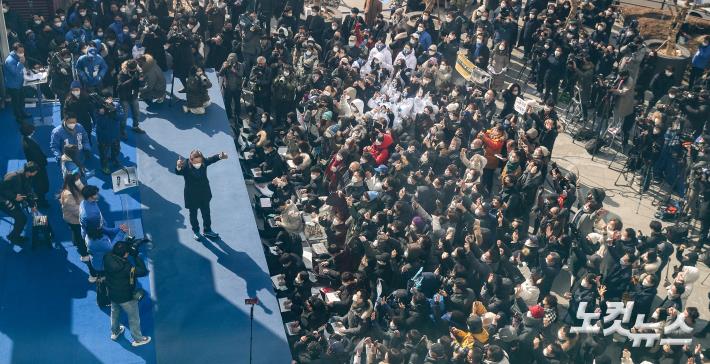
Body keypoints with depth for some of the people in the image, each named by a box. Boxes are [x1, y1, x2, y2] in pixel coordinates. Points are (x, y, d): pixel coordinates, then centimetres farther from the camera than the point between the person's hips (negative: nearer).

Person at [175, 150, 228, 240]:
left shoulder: (204, 162, -17)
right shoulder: (186, 167, -29)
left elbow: (212, 159, -27)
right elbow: (178, 172, -46)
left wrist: (220, 156, -50)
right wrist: (178, 167, -71)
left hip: (204, 195, 3)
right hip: (192, 197, -3)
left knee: (206, 213, 22)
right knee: (193, 215, 20)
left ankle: (207, 230, 45)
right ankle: (195, 230, 45)